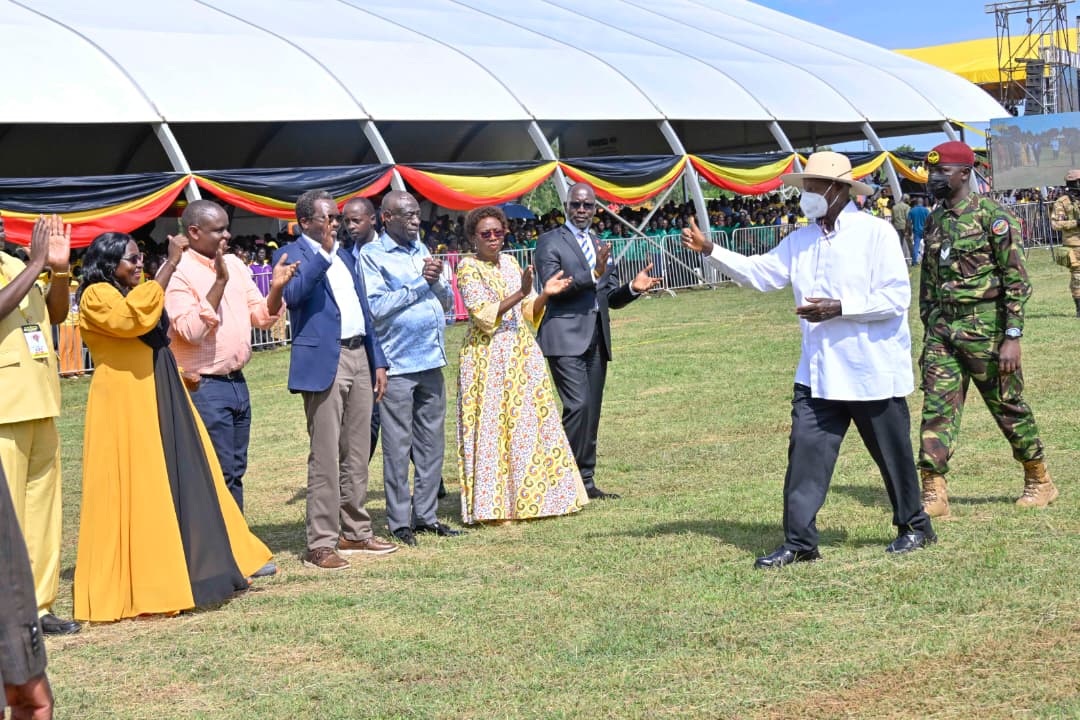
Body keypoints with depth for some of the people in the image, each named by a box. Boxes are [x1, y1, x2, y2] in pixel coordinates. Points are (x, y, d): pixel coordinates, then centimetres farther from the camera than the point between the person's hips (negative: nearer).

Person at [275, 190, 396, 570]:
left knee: (357, 454, 13)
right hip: (324, 363, -7)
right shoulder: (292, 254, -3)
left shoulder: (346, 256, 19)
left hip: (360, 359, 7)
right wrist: (324, 253, -22)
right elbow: (293, 294, -23)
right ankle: (321, 543, -4)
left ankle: (355, 532, 22)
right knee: (325, 457, -7)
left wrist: (378, 361, 16)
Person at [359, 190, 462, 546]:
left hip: (431, 361, 7)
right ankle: (399, 521, 5)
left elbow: (447, 301, 17)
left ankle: (425, 515, 17)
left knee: (431, 443, 9)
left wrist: (437, 281, -4)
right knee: (397, 447, -2)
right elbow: (376, 306, -14)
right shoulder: (371, 255, -3)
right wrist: (420, 283, -11)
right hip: (397, 365, -6)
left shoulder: (422, 250, 17)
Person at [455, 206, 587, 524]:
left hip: (521, 352, 6)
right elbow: (483, 315, -16)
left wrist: (545, 294, -5)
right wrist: (520, 294, -25)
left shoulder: (510, 263, 12)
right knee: (491, 427, -5)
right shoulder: (468, 268, -5)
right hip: (487, 356, -6)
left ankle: (530, 498, 14)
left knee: (529, 423, 6)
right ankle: (493, 505, 0)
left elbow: (529, 312, 14)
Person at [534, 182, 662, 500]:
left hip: (596, 339, 7)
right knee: (578, 405, -18)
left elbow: (611, 298, 20)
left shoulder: (600, 247, 20)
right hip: (566, 338, -7)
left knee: (592, 412, 7)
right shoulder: (550, 241, 1)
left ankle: (586, 482, 13)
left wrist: (633, 287, -1)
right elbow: (551, 287, -12)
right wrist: (592, 274, -22)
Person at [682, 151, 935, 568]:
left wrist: (838, 308, -22)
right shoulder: (800, 241, 10)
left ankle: (914, 527, 27)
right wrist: (709, 251, -3)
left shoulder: (876, 233, -10)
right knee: (805, 454, -1)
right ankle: (799, 542, 2)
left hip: (872, 372, -5)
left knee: (893, 454, 9)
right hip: (818, 374, 6)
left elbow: (896, 297, -16)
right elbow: (759, 272, 8)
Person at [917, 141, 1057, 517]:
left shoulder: (992, 215, -10)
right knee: (936, 407, -4)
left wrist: (1013, 337, -16)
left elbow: (1017, 279, -12)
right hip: (942, 328, 6)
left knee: (1009, 405, 6)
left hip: (985, 326, -6)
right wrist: (928, 329, 17)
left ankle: (1040, 483, 23)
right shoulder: (935, 220, 11)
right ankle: (933, 493, -4)